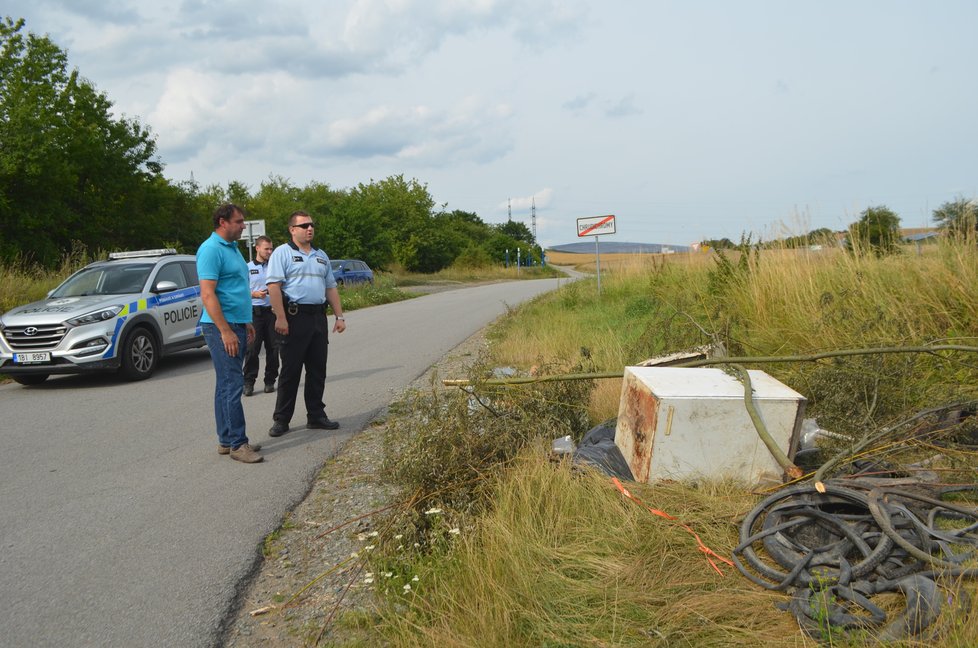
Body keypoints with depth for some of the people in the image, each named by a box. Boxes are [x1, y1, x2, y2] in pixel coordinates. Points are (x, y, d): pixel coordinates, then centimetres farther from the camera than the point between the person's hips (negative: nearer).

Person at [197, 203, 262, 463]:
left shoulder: (232, 247, 17)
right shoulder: (211, 249, -13)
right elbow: (207, 294, -20)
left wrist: (246, 323, 23)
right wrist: (226, 331, -23)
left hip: (235, 325, 10)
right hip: (221, 326, -10)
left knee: (227, 385, 12)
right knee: (232, 385, -9)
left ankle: (226, 440, 18)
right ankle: (237, 444, -5)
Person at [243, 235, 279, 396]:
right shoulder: (248, 268, 5)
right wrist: (255, 294, -13)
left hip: (272, 311, 3)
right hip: (254, 312, -2)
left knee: (273, 348, 4)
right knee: (252, 348, -4)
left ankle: (270, 381, 13)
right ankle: (249, 382, 2)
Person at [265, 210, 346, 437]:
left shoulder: (321, 256, 17)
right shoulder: (282, 253, -3)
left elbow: (331, 288, 19)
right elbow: (274, 286, -12)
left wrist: (340, 316, 11)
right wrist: (281, 318, -21)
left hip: (319, 317, 6)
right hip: (294, 318, -6)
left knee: (317, 370, 10)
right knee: (290, 371, -1)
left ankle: (316, 416, 19)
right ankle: (281, 420, 8)